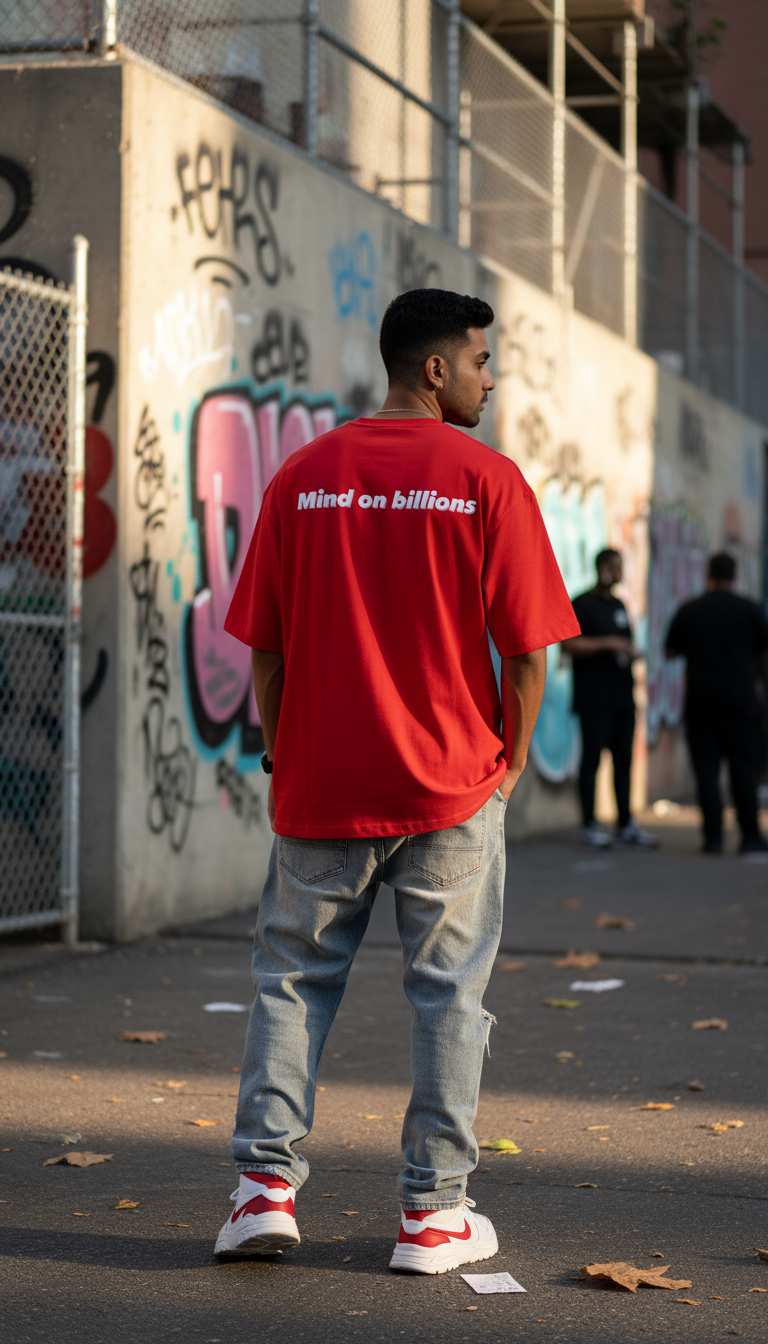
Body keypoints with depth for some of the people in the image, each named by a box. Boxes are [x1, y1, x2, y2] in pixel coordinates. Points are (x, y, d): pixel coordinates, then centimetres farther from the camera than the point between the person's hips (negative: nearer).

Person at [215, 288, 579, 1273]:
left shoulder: (301, 477, 2)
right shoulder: (487, 480, -6)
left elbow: (264, 644, 3)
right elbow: (526, 649, -7)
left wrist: (284, 757, 14)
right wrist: (509, 761, 7)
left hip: (319, 786, 2)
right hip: (452, 786, -2)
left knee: (291, 979, 13)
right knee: (448, 995, 7)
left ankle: (266, 1181, 5)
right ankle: (434, 1213, 10)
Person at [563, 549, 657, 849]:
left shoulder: (619, 605, 19)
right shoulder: (583, 604, -5)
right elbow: (568, 643, -15)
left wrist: (631, 653, 9)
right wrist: (607, 643, -18)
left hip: (622, 697, 8)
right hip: (594, 698, -8)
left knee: (624, 759, 8)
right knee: (592, 757, -6)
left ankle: (626, 825, 12)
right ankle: (589, 825, -2)